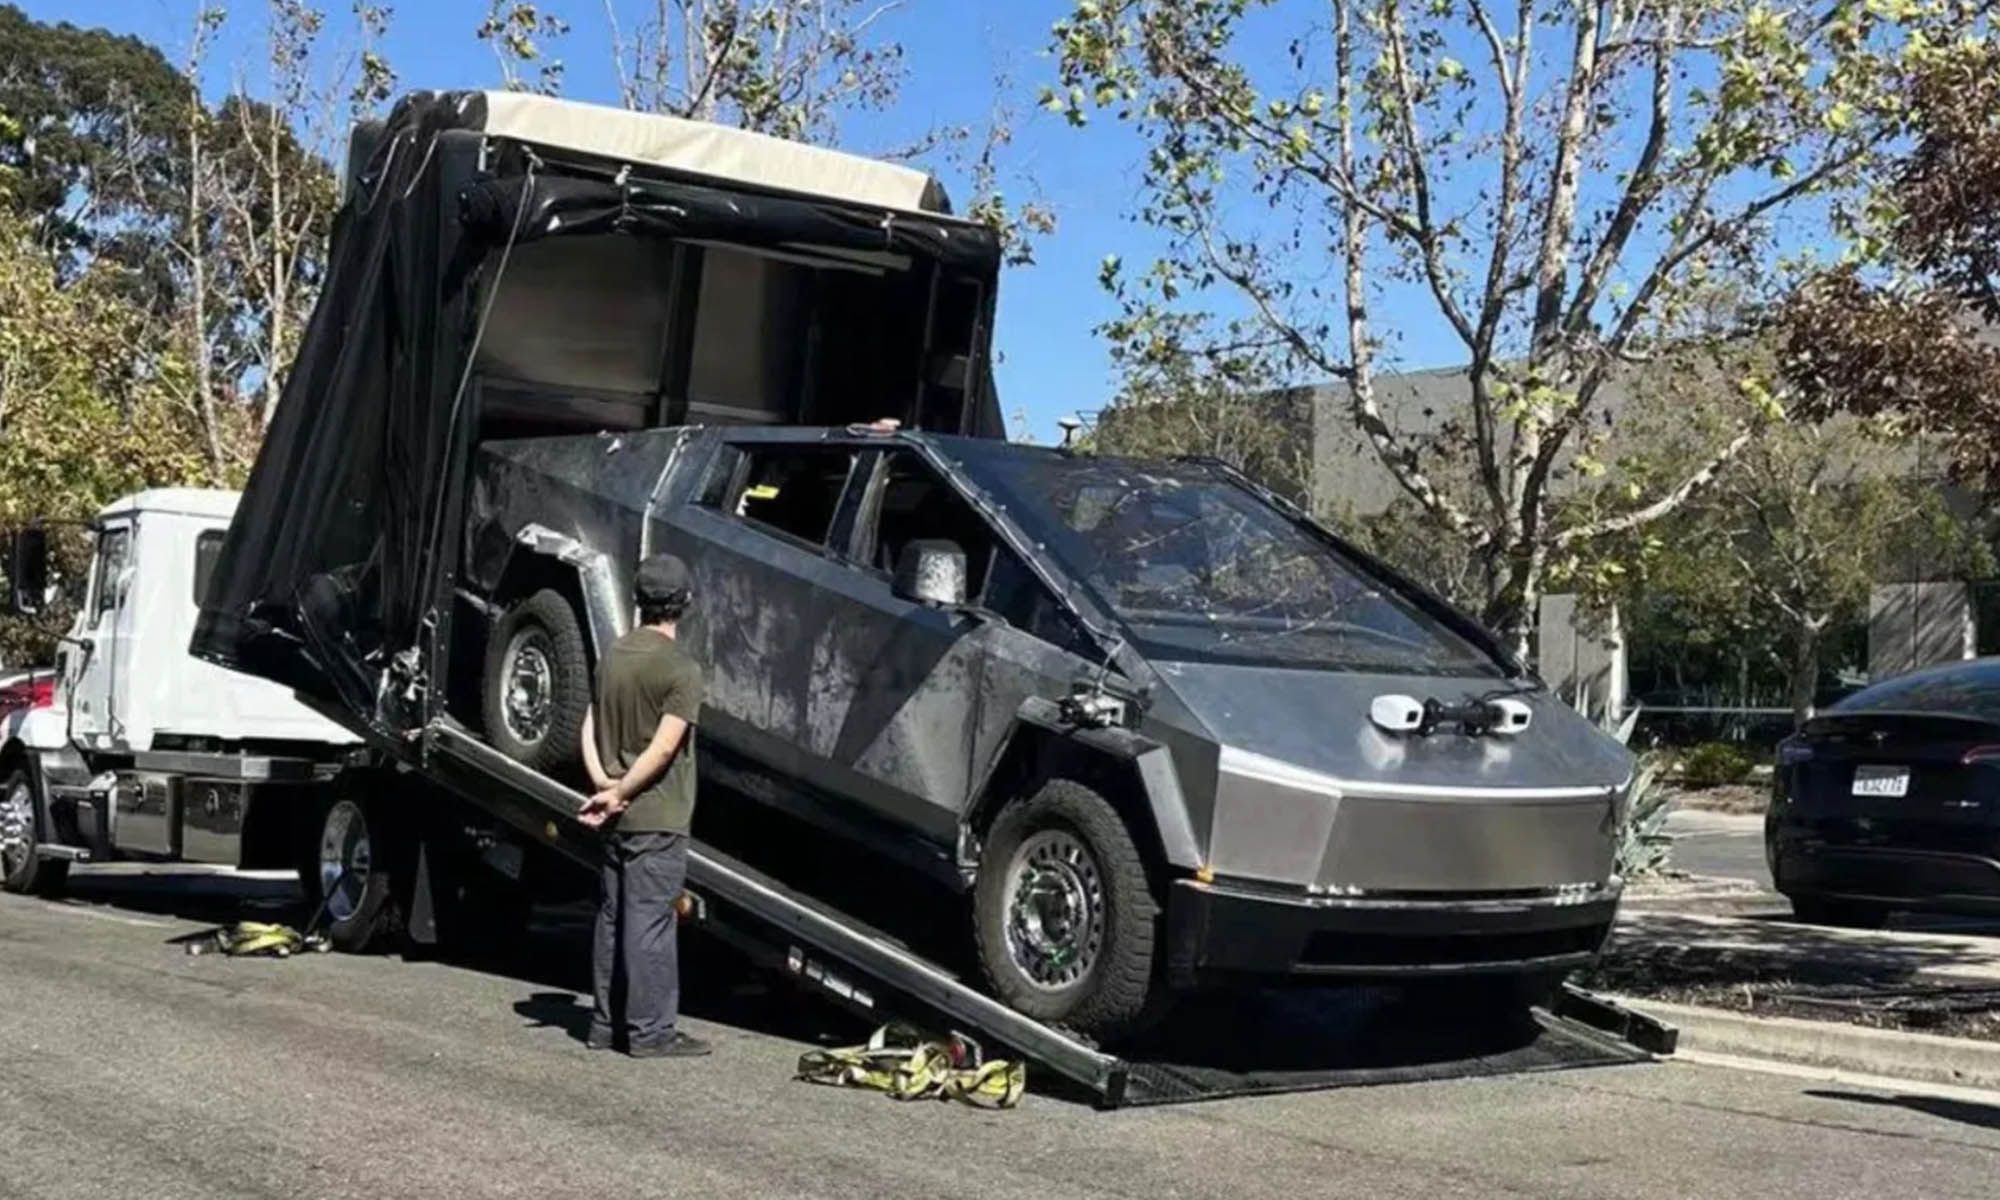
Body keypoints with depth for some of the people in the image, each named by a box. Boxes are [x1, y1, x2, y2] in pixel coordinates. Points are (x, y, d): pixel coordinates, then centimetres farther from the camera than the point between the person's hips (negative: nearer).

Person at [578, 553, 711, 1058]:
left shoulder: (613, 656, 10)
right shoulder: (681, 668, -13)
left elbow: (590, 728, 6)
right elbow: (664, 748, -19)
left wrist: (604, 785, -4)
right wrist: (619, 794, -13)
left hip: (618, 816, 7)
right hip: (657, 817, -7)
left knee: (613, 918, 13)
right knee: (650, 921, -3)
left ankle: (607, 1024, 20)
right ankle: (650, 1031, 1)